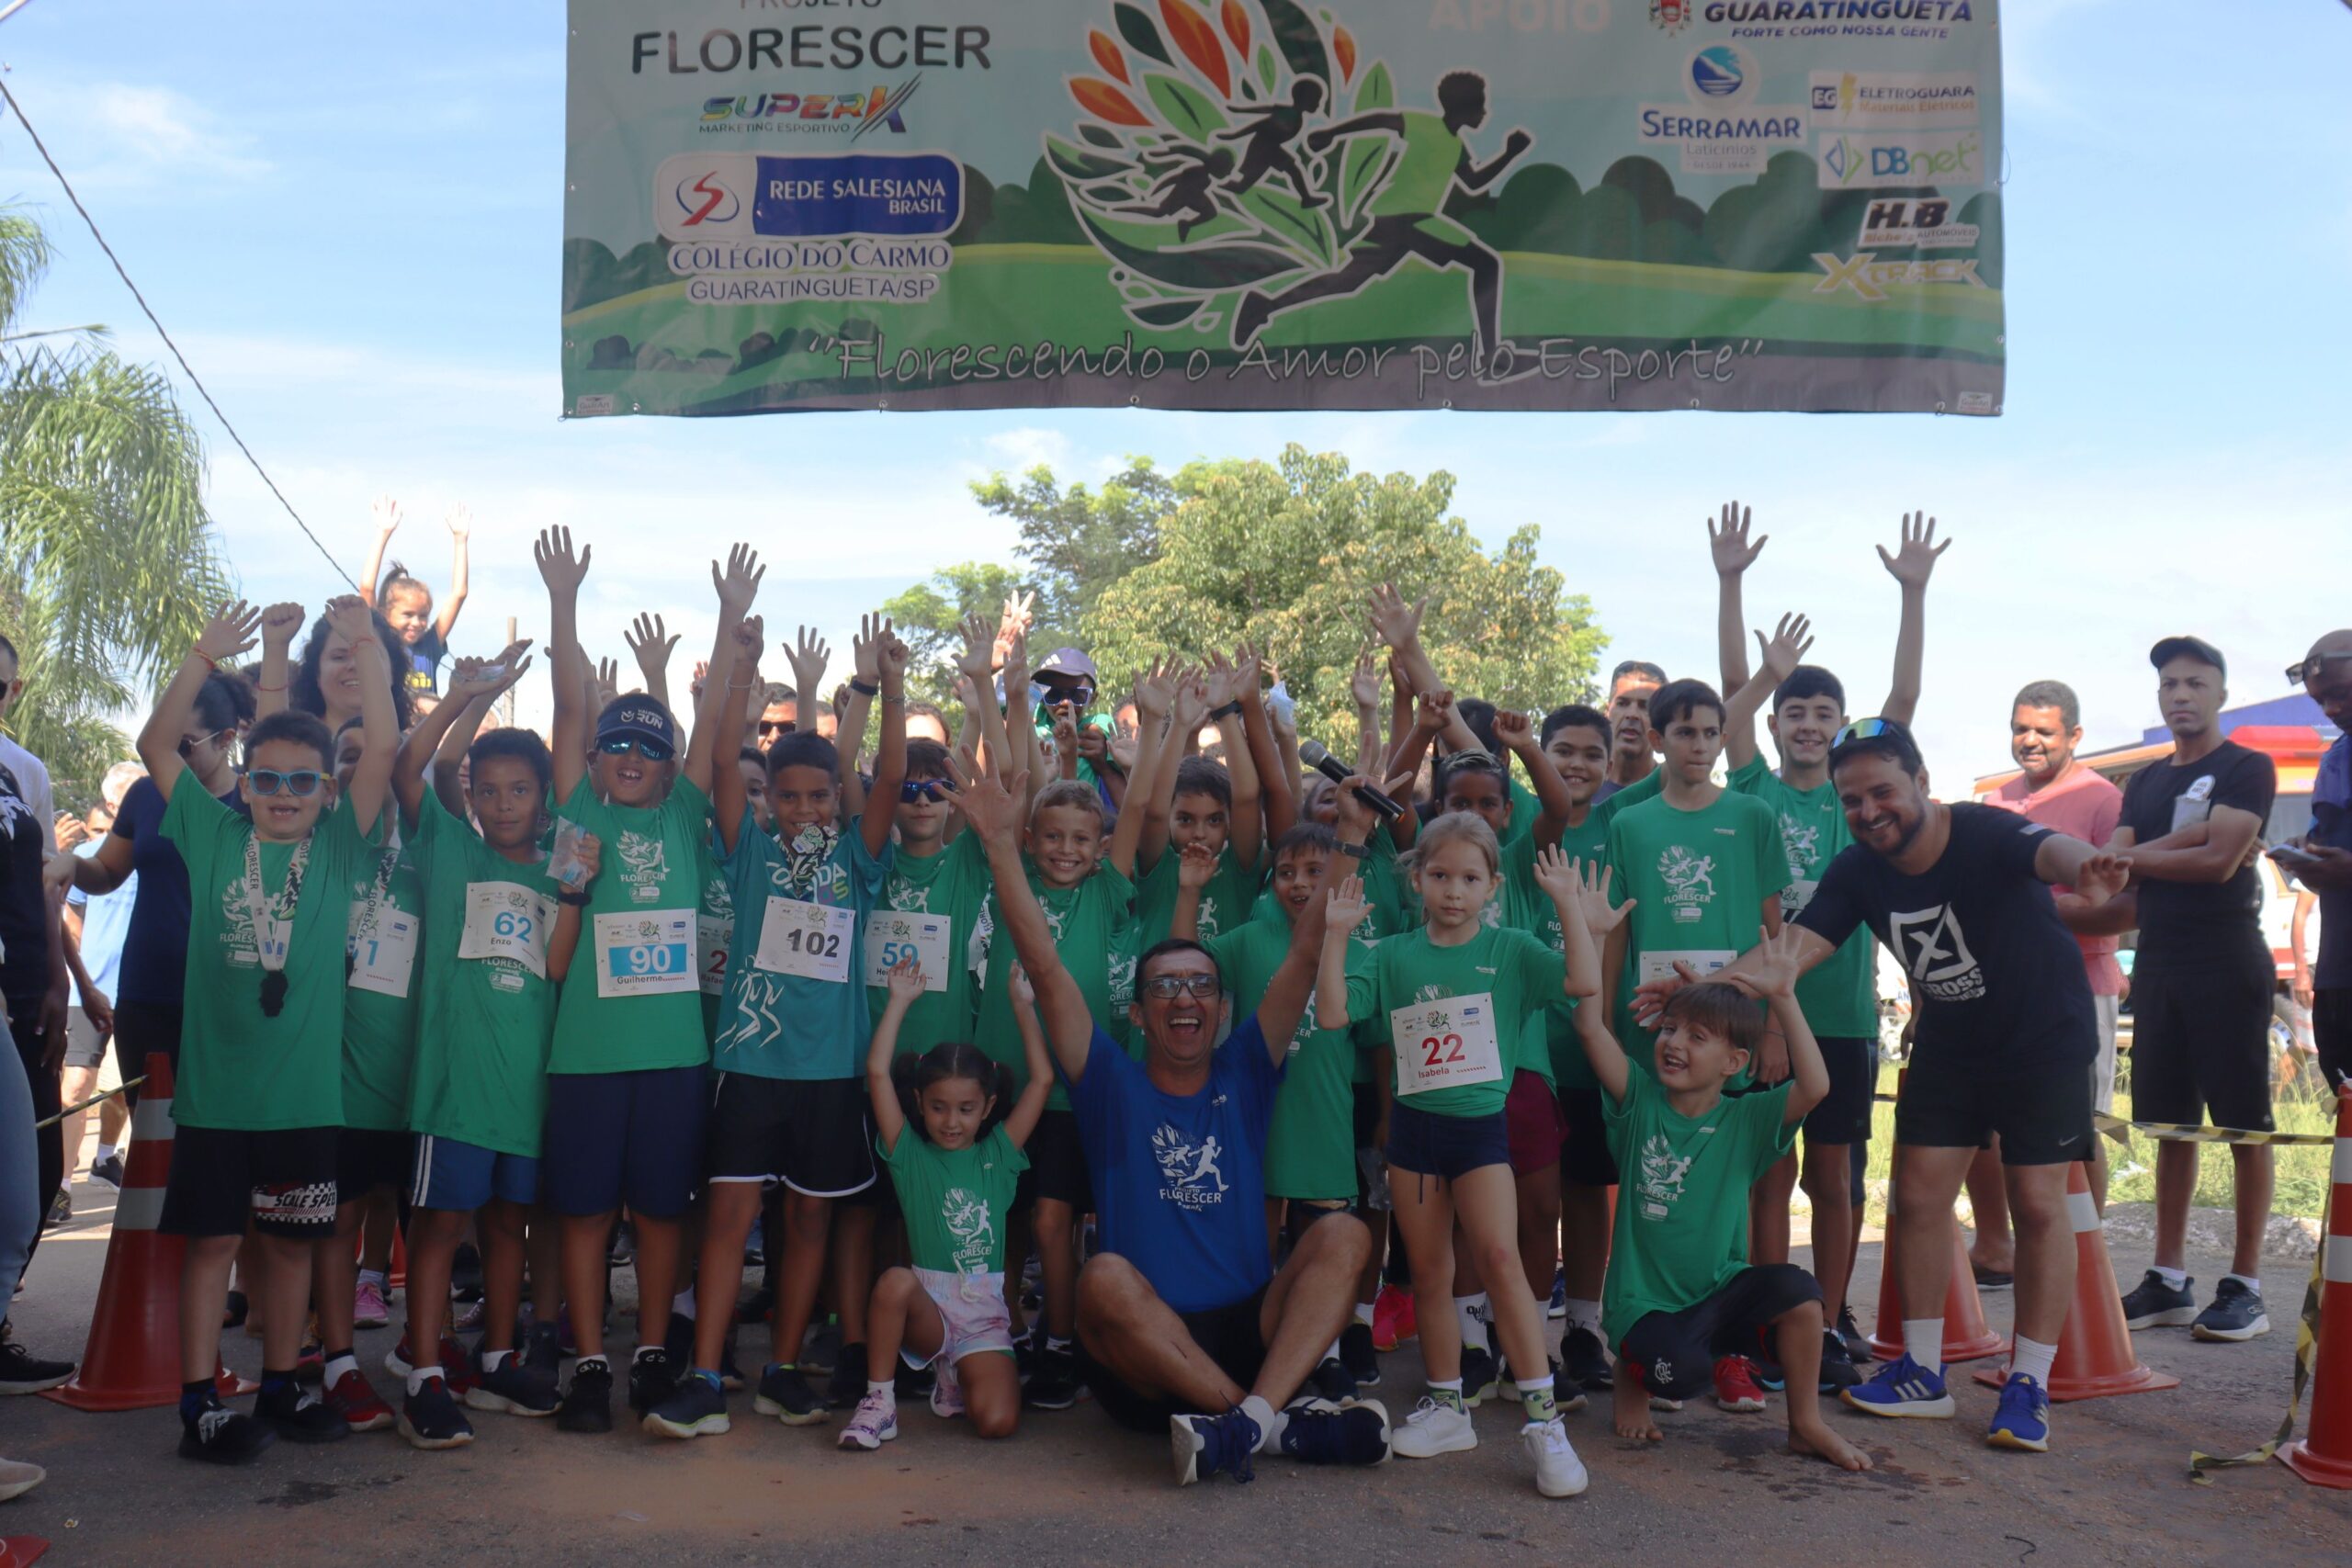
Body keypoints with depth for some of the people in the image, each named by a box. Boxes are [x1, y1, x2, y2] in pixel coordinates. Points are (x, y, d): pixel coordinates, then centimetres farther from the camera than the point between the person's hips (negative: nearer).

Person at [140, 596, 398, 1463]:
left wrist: (367, 651, -13)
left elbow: (383, 752, -8)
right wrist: (203, 657, -7)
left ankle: (281, 1387, 24)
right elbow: (157, 745, 0)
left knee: (293, 1240, 11)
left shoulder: (339, 846, 2)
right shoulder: (215, 835, 4)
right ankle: (200, 1403, 9)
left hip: (305, 1089, 1)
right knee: (211, 1237, 3)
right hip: (214, 1087, -1)